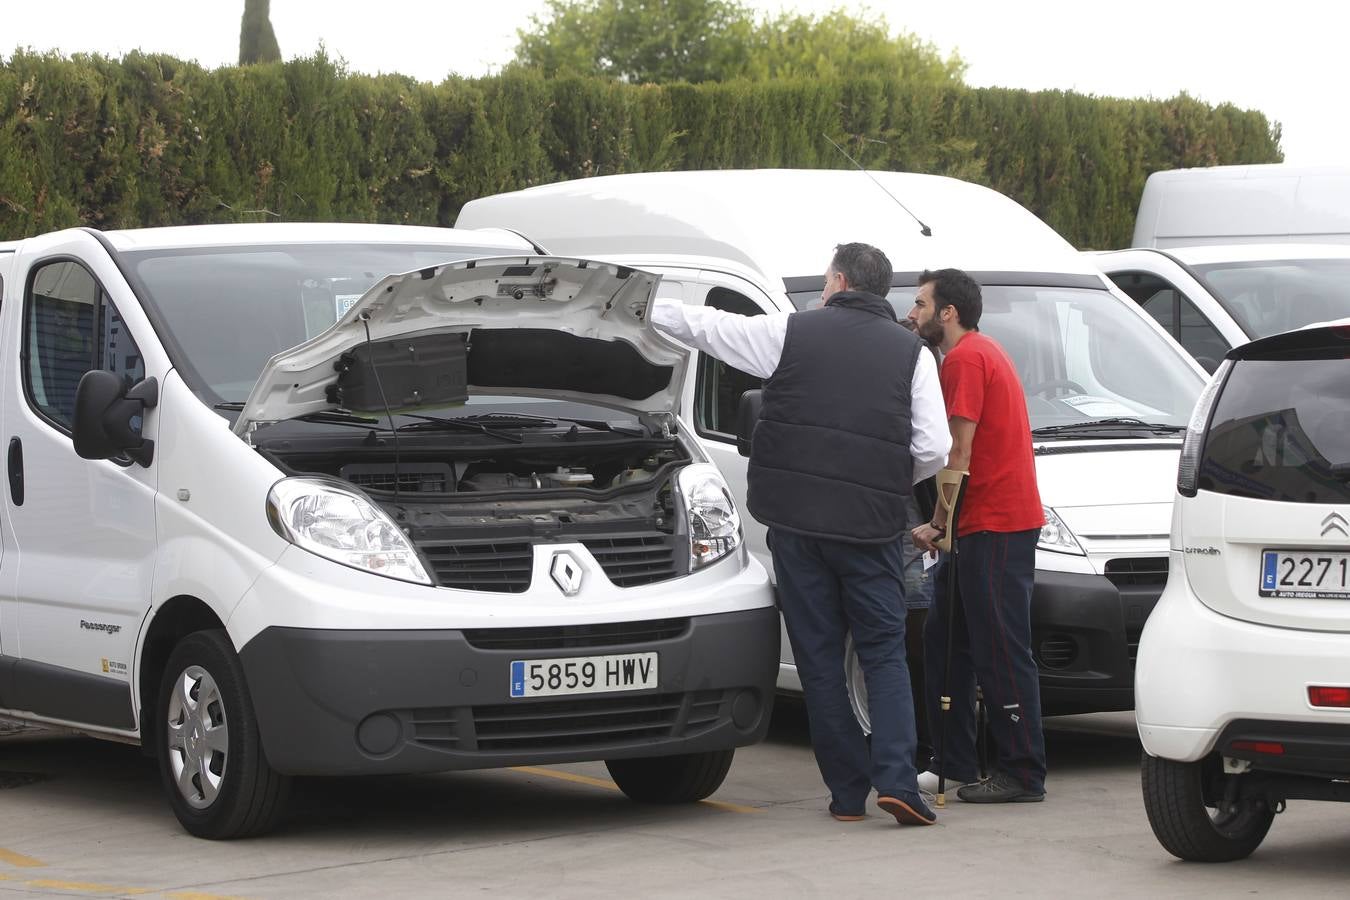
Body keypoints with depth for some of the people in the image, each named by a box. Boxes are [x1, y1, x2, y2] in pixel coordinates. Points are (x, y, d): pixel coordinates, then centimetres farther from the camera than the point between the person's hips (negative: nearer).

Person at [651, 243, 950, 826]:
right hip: (872, 526, 0)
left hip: (796, 522, 0)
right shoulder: (911, 352, 3)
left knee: (819, 657, 7)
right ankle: (896, 780, -10)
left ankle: (847, 790, 7)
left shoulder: (792, 333, 1)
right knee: (884, 652, 6)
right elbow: (934, 449, -2)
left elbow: (704, 326, 10)